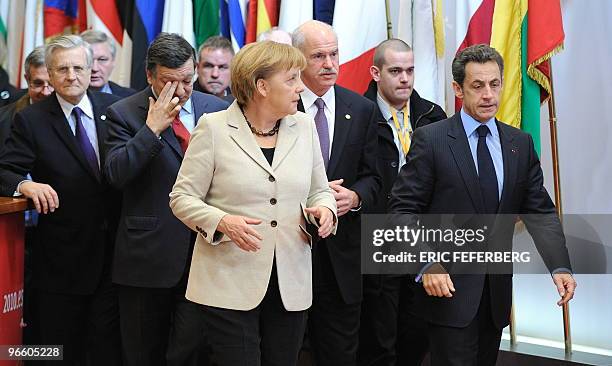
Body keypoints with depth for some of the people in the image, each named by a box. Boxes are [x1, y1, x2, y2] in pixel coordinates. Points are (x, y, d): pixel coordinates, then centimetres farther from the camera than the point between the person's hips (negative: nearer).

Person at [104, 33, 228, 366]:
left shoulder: (217, 109, 6)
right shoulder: (124, 113, -3)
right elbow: (116, 175, -14)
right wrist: (152, 128, -19)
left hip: (205, 247, 2)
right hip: (149, 251, -1)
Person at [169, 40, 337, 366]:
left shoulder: (304, 126, 8)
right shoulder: (214, 128, -4)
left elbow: (319, 191, 17)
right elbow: (182, 198, -3)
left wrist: (324, 209, -6)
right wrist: (222, 222, -20)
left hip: (291, 286, 4)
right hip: (230, 284, -4)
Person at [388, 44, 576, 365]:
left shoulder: (520, 144, 8)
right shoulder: (430, 140, -6)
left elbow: (540, 211, 6)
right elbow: (404, 209, -8)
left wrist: (559, 266, -9)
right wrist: (427, 264, -21)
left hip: (497, 291, 5)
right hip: (448, 286, -5)